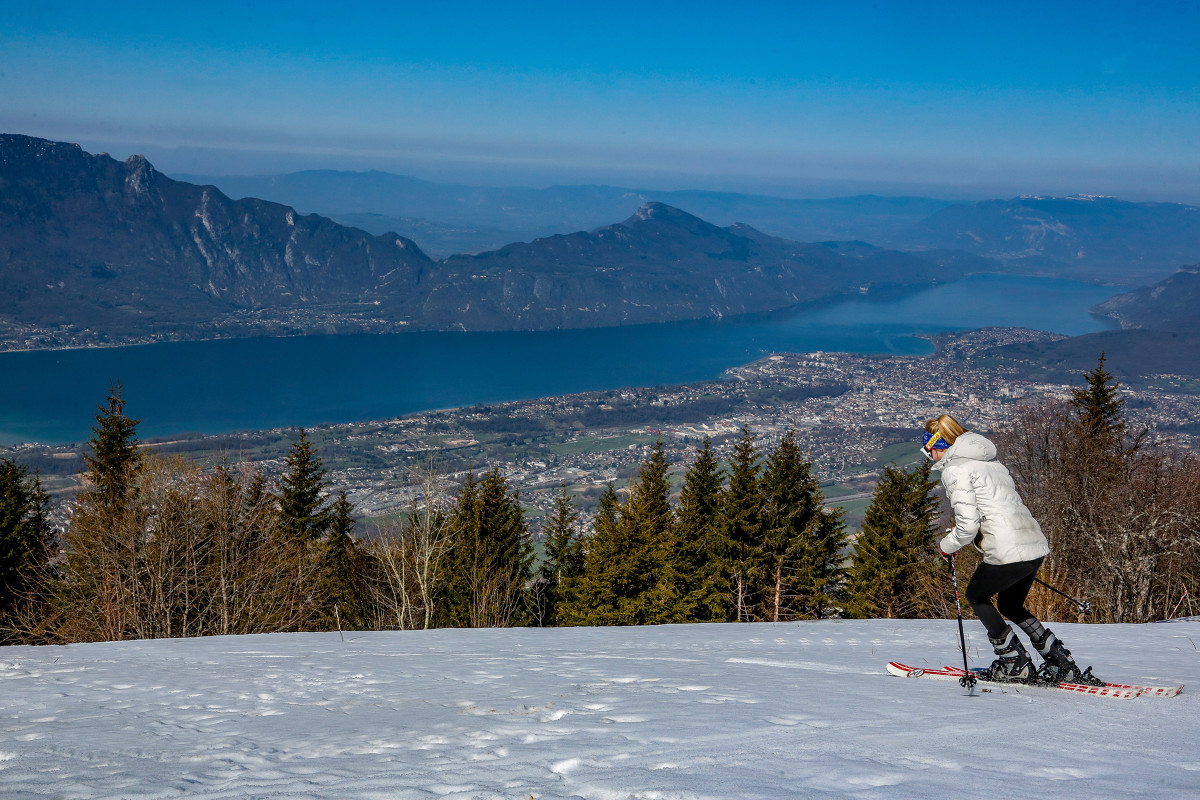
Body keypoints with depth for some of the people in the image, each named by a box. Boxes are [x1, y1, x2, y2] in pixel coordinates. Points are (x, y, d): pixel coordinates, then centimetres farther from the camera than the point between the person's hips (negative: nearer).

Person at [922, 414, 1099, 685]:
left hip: (1008, 551, -8)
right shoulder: (989, 460, 21)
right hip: (1036, 545, 9)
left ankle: (1016, 663, 13)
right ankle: (1063, 664, 19)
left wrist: (948, 546, 6)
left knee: (976, 596, 18)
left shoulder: (954, 470, -7)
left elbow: (968, 525, -14)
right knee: (1010, 605, 26)